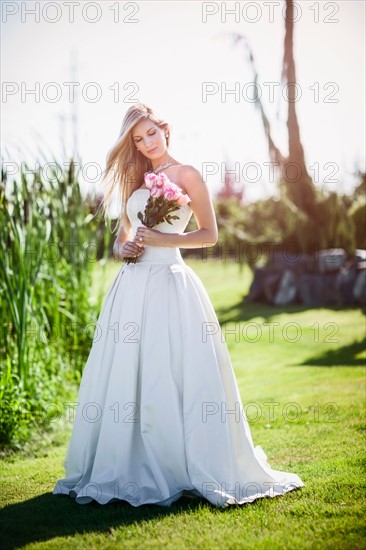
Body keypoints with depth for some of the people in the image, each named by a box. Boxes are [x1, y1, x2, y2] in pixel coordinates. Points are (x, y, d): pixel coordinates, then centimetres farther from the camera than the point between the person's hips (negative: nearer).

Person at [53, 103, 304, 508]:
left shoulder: (186, 175, 3)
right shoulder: (135, 181, 20)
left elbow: (210, 235, -1)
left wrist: (162, 238, -11)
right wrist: (124, 249, 1)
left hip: (169, 285, -6)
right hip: (131, 287, 6)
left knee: (174, 378, -8)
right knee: (124, 378, 3)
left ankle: (191, 470, 1)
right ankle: (127, 471, 11)